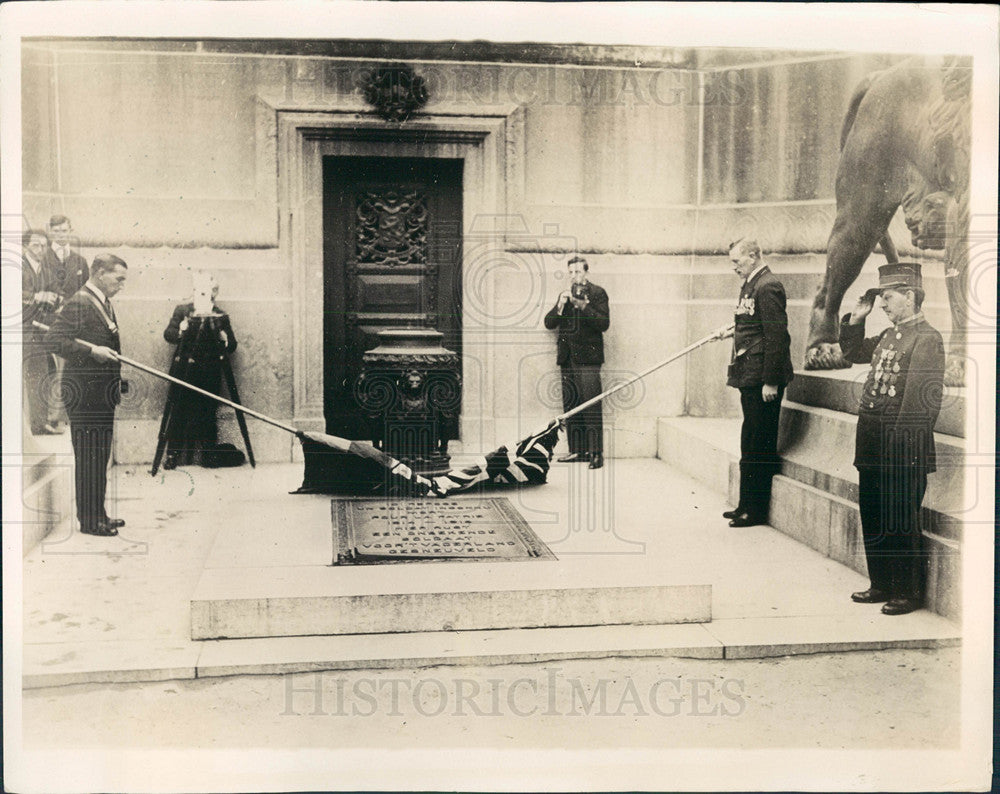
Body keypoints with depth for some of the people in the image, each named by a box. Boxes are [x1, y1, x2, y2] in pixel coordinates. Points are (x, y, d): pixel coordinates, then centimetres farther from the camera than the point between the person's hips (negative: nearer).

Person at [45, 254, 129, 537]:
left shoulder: (104, 304, 16)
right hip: (85, 393, -10)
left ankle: (97, 514, 24)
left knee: (100, 456, 15)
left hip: (101, 393, 10)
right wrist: (92, 351, -24)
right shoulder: (79, 303, -14)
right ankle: (89, 520, 4)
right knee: (88, 457, -3)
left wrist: (116, 382, 17)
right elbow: (53, 340, -20)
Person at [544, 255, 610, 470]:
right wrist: (560, 305, -4)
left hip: (588, 357, -6)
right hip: (567, 359, 6)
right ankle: (576, 451, 12)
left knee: (591, 406, -10)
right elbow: (549, 323, 13)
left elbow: (604, 324, -10)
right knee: (570, 407, 6)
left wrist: (583, 307, -19)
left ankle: (596, 452, -10)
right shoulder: (565, 295, 19)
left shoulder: (597, 293, 1)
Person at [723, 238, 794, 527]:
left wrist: (771, 382, -20)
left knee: (759, 446, -3)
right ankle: (746, 505, 24)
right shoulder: (750, 285, 16)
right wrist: (735, 370, 17)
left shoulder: (768, 287, -14)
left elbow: (776, 336, -19)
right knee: (750, 445, 15)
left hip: (763, 380, -10)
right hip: (750, 378, 10)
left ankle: (757, 511, 5)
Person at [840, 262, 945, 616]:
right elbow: (852, 352, 30)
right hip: (873, 447, 9)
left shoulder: (927, 339, -13)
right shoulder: (889, 335, 13)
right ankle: (882, 586, 27)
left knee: (901, 523, 1)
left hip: (904, 453, -8)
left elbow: (924, 398, -19)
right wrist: (856, 319, 16)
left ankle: (908, 593, 14)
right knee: (872, 518, 15)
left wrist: (903, 446, -21)